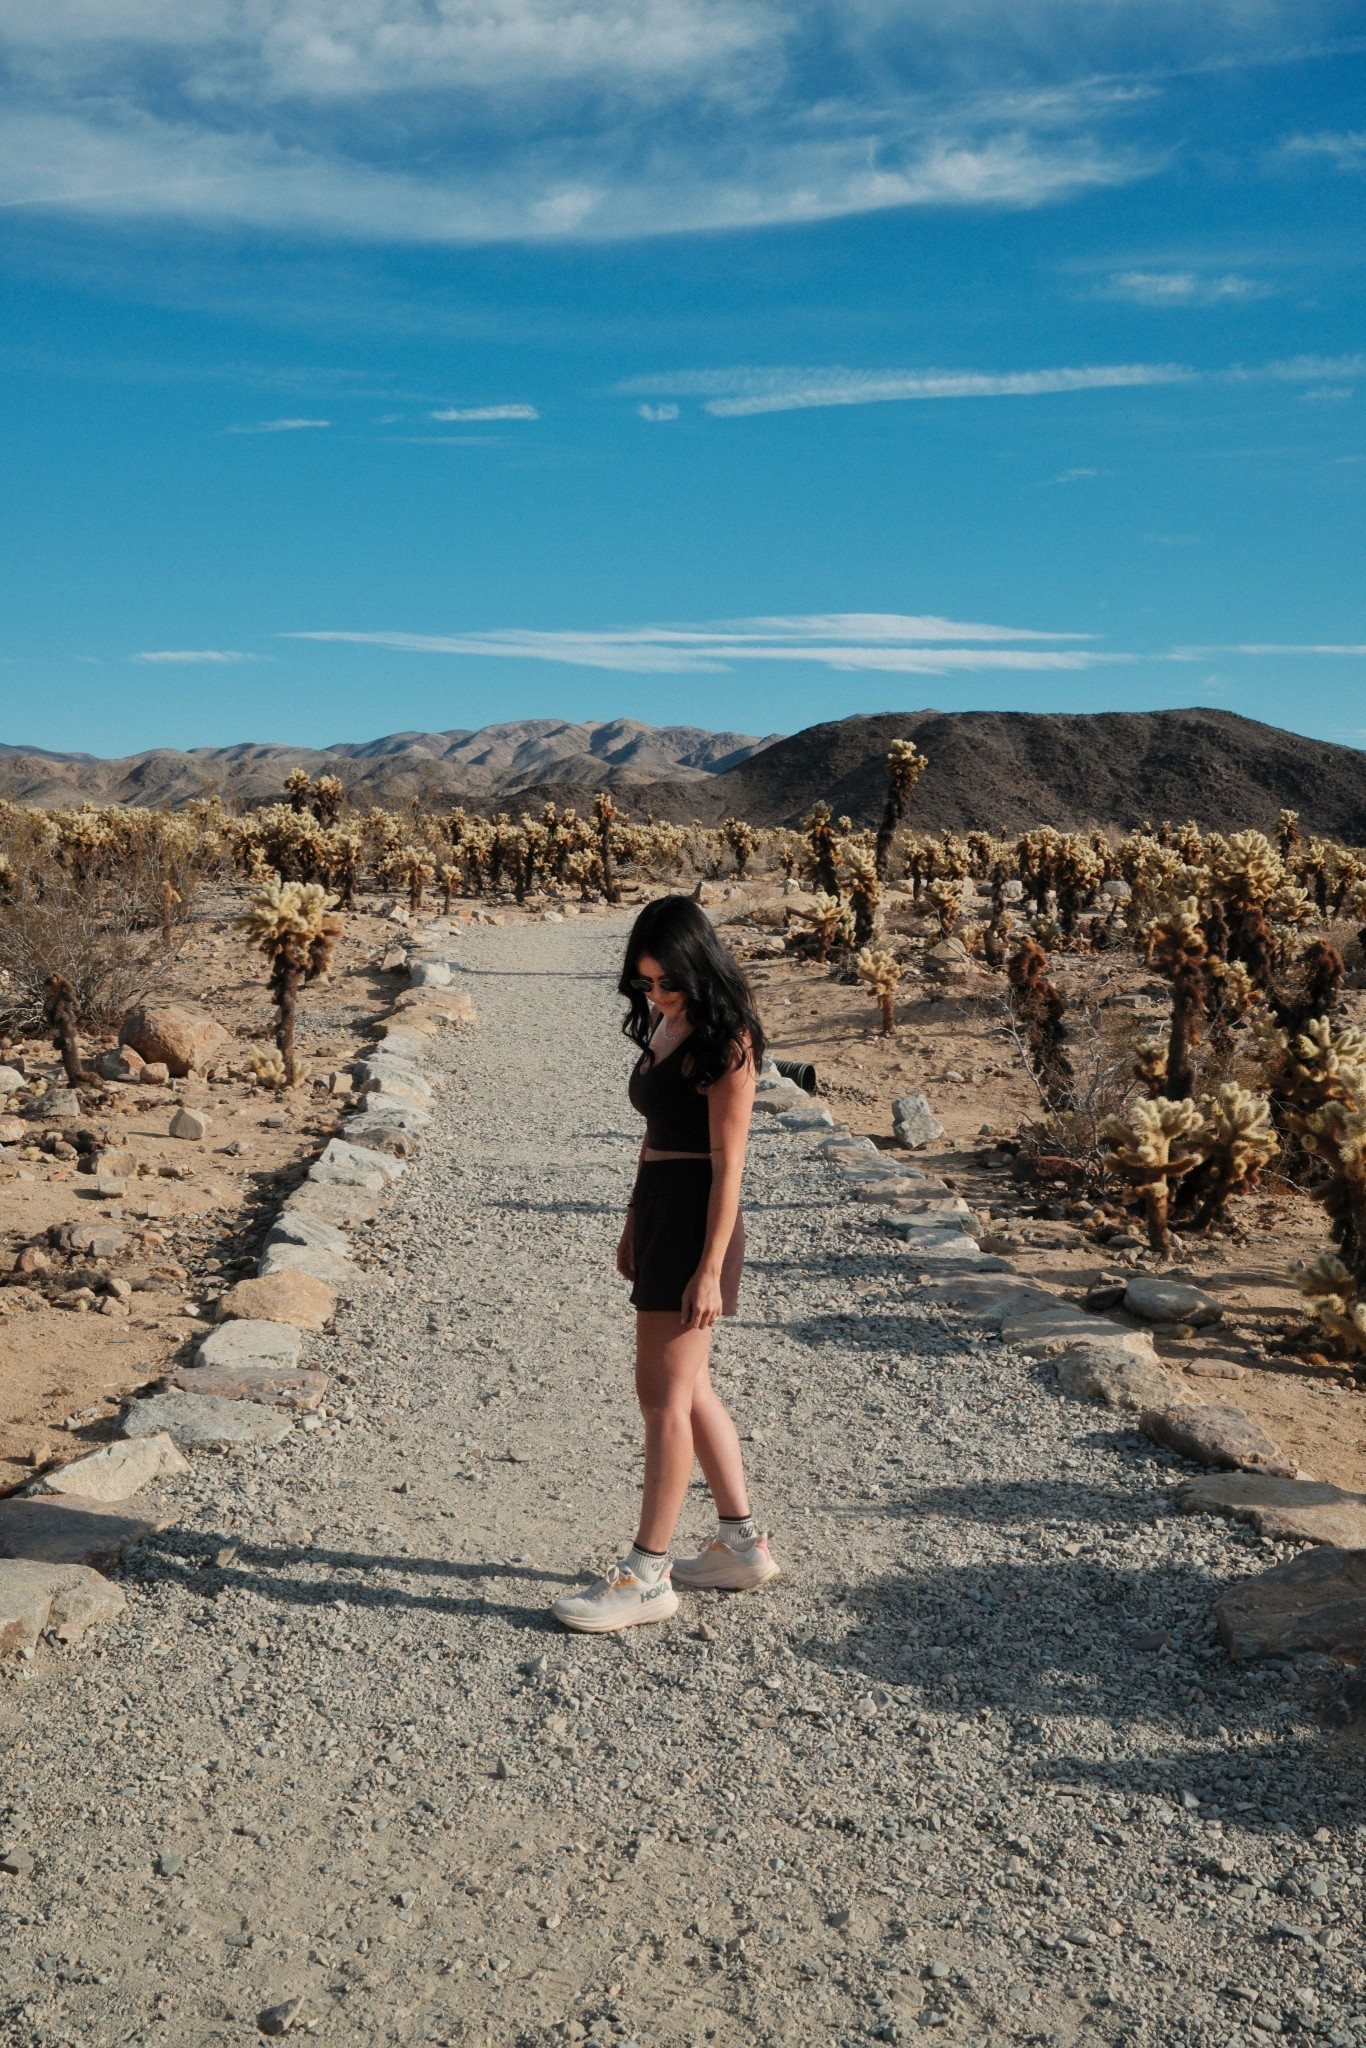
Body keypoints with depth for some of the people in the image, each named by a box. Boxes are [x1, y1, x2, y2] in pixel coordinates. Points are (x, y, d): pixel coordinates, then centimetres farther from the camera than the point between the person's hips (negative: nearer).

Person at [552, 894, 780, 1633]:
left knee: (663, 1393, -4)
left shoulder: (725, 1041, -14)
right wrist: (633, 1230, 18)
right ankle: (742, 1544, 27)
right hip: (659, 1212, 9)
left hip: (697, 1220, -9)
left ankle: (646, 1573, 4)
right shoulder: (664, 1026, 11)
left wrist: (710, 1268, -19)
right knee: (689, 1388, 15)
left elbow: (727, 1164, -17)